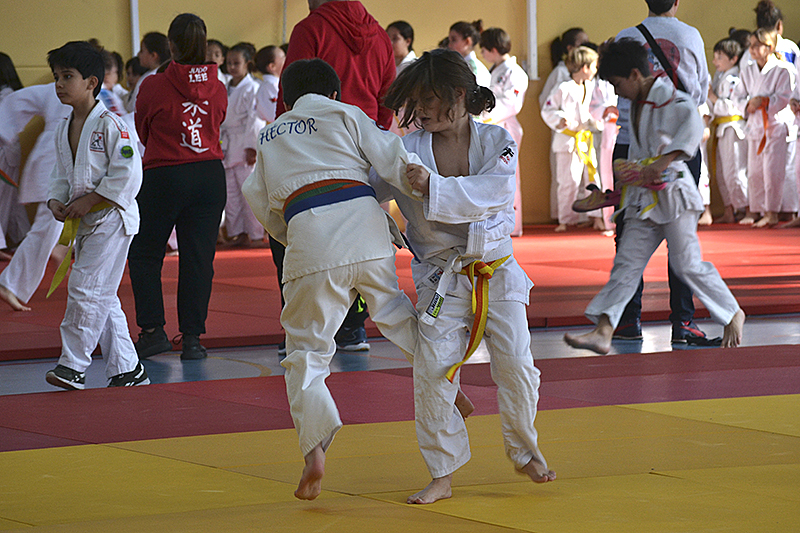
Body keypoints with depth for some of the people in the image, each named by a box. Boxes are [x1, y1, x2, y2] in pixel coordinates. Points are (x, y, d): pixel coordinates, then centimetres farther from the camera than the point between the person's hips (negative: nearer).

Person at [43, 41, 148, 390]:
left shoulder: (110, 125, -14)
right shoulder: (64, 131, 12)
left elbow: (127, 173, -18)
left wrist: (89, 201, -18)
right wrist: (57, 201, -1)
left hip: (111, 218, -9)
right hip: (82, 223, 9)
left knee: (86, 288, -13)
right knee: (103, 298, 10)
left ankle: (73, 364, -9)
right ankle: (126, 367, 17)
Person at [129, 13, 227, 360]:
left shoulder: (154, 87, -10)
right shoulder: (217, 88, -1)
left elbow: (142, 133, 5)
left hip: (165, 176, -3)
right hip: (210, 174, 3)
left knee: (144, 254, 11)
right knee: (199, 257, 5)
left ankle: (153, 329, 5)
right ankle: (192, 337, 3)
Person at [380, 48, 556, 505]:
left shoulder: (496, 142, -6)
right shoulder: (410, 150, -4)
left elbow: (492, 193, -23)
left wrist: (435, 187, -34)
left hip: (496, 273, 0)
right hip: (441, 277, 0)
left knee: (516, 363, -4)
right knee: (433, 373, -8)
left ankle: (525, 452, 23)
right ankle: (443, 475, 6)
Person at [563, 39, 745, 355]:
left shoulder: (667, 98, -15)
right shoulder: (637, 104, 13)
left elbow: (693, 123, -35)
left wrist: (662, 162, -42)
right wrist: (623, 189, 28)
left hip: (673, 192, -8)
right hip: (644, 198, 8)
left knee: (687, 264, -6)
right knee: (626, 263, -1)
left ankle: (733, 314, 15)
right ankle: (602, 333, -7)